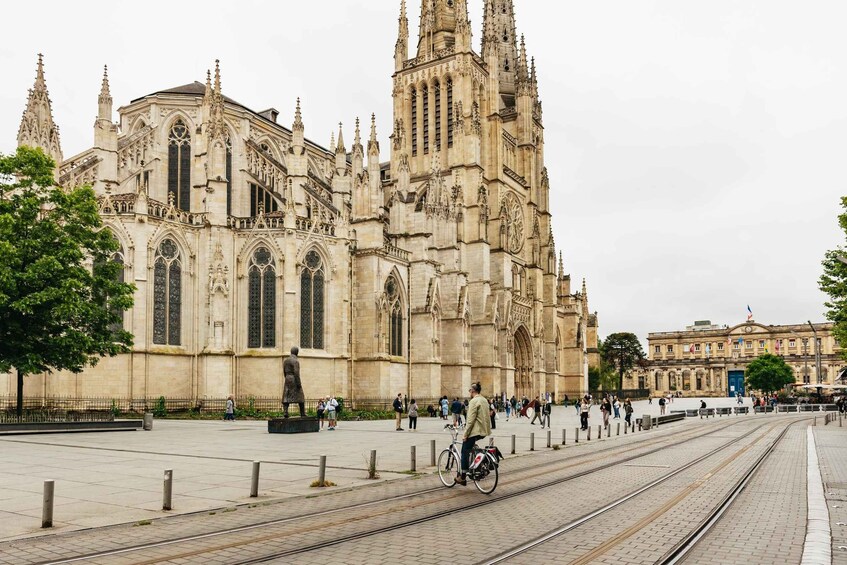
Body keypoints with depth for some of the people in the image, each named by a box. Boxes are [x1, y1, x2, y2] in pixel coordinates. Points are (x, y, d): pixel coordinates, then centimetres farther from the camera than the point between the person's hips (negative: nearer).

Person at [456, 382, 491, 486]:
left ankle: (463, 477, 3)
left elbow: (471, 420, -18)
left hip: (476, 430, -9)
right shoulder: (484, 400, 13)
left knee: (465, 452, 1)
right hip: (484, 430, 9)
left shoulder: (474, 401, -14)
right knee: (468, 448, 26)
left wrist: (465, 434, -12)